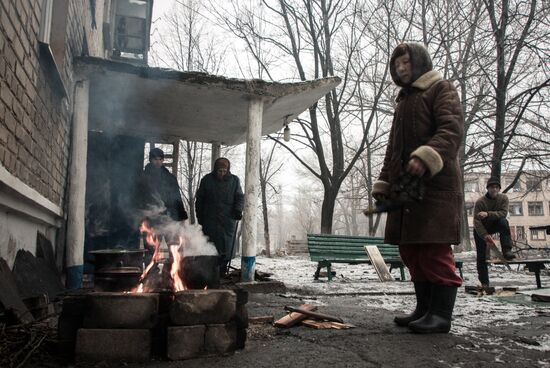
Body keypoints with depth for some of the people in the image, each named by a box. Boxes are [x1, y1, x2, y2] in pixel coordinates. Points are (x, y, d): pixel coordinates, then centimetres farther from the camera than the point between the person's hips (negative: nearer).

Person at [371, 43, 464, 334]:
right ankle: (424, 308, 16)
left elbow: (452, 129, -14)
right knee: (411, 250, 7)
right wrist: (383, 184, 18)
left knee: (434, 250, -10)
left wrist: (426, 157, -31)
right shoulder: (404, 101, 28)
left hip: (435, 184, -8)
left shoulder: (441, 89, 4)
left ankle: (441, 314, -3)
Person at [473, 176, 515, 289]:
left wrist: (488, 214, -41)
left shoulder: (503, 198, -13)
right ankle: (484, 282, 2)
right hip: (481, 229, -2)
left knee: (503, 221, -32)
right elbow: (476, 221, -25)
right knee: (481, 255, -7)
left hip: (494, 225, 2)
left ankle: (507, 250, -32)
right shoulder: (480, 202, -22)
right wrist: (484, 234, -35)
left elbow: (503, 213, -26)